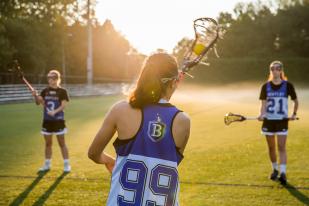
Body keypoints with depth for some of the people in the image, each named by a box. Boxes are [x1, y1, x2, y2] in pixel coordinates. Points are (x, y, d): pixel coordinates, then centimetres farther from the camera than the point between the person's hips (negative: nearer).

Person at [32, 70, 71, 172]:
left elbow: (63, 105, -11)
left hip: (58, 120, -4)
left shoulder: (62, 91, -4)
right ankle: (47, 165, 20)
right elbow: (39, 103, 2)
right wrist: (36, 96, -18)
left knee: (62, 143, 0)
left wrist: (55, 111, -26)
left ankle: (66, 165, 6)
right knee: (48, 143, 11)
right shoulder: (45, 91, 8)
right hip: (47, 120, 4)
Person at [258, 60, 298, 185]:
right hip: (268, 120, 2)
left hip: (282, 120, -2)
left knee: (281, 147, -10)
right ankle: (275, 169, 26)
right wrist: (262, 114, -18)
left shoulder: (288, 86, -2)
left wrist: (294, 114, 2)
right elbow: (263, 104, -1)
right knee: (271, 147, 9)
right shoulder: (266, 87, 2)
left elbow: (295, 101, 11)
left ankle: (283, 173, -13)